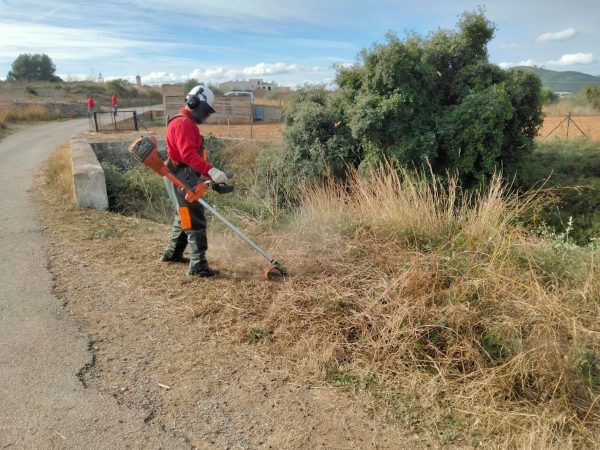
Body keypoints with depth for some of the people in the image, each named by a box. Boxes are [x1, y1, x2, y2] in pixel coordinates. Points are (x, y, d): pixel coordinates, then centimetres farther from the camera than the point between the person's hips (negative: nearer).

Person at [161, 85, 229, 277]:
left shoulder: (188, 123, 19)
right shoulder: (183, 123, -15)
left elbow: (193, 153, 20)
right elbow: (188, 154, -29)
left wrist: (209, 175, 14)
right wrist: (211, 171, -38)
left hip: (185, 177, 11)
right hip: (181, 178, -11)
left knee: (184, 217, 22)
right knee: (195, 221, -10)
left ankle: (172, 253, 37)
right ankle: (198, 266, -6)